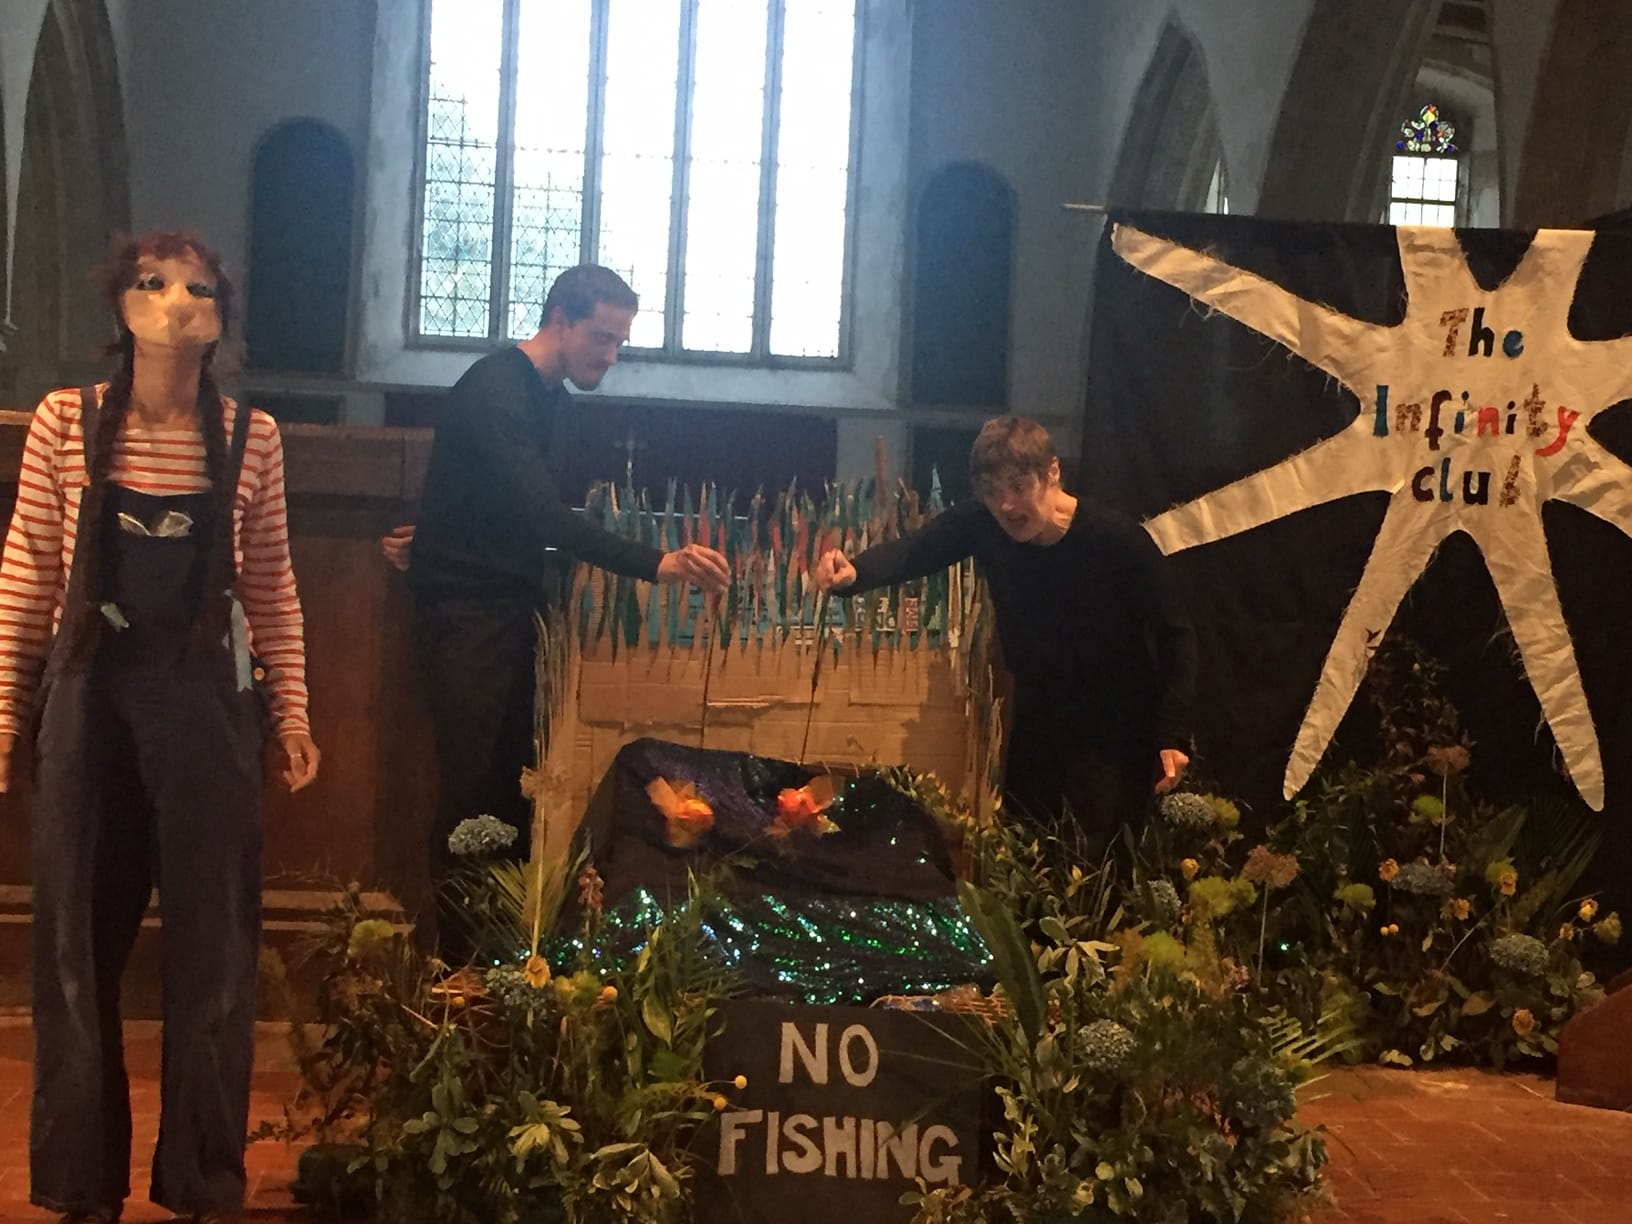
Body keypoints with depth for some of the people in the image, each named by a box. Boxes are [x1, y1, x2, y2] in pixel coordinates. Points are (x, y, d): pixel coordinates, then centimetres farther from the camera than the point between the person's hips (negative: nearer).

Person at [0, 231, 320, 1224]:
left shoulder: (251, 438, 0)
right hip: (89, 696, 0)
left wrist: (292, 712, 4)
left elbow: (271, 586, 6)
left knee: (213, 939, 5)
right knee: (80, 937, 8)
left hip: (207, 703, 0)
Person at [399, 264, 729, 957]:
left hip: (512, 606, 9)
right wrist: (656, 563, -37)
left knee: (512, 780, 6)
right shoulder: (495, 391, -18)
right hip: (467, 611, -8)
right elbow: (547, 516, -30)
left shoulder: (548, 397, 12)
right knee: (474, 784, -11)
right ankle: (458, 958, -5)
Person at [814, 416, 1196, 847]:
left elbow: (1174, 635, -16)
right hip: (1037, 722, 5)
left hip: (1114, 732, -5)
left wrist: (1171, 737, -24)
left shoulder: (1119, 540, -22)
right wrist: (854, 572, -43)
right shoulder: (980, 523, -12)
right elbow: (909, 551, -19)